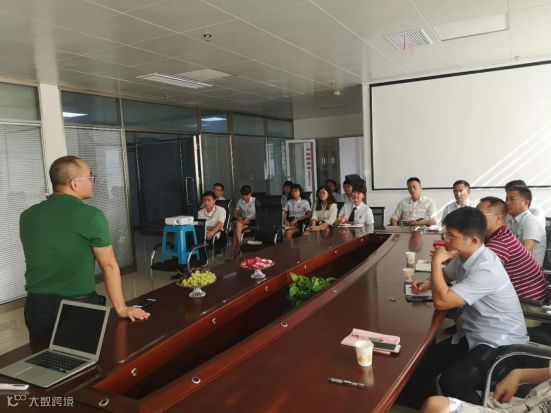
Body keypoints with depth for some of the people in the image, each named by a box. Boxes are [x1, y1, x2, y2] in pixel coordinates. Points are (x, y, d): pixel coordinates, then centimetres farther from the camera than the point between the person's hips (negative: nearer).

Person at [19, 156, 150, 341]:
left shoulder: (27, 216, 4)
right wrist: (121, 308, -5)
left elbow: (38, 260, 15)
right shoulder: (91, 216, -13)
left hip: (38, 305, 5)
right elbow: (108, 265, -11)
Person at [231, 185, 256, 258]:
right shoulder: (240, 201, 13)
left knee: (238, 225, -33)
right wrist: (238, 217, -8)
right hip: (242, 220, 4)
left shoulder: (255, 201, -1)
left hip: (252, 220, -4)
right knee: (237, 224, -34)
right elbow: (235, 213, 16)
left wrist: (249, 219, -20)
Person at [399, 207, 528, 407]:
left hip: (500, 342, -8)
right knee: (420, 365, -5)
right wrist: (427, 284, 1)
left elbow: (442, 301, -30)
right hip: (471, 334, 8)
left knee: (452, 381, -30)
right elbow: (445, 275, 22)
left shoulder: (486, 269, -27)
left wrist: (436, 260, -21)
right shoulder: (463, 255, 0)